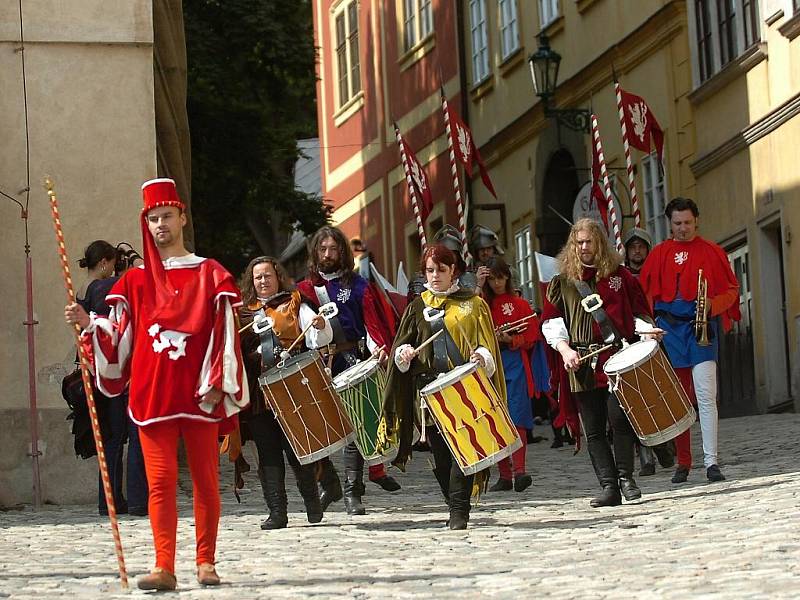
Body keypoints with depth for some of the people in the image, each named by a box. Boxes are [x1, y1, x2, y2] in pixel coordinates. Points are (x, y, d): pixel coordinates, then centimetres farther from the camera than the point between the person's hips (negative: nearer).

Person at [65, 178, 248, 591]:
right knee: (160, 481, -4)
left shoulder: (209, 274, 6)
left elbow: (223, 335, 0)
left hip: (198, 394, -1)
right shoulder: (135, 281, 12)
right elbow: (120, 336, 11)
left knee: (205, 480, 3)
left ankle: (205, 562, 11)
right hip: (152, 395, 1)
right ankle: (164, 567, -6)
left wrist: (215, 384, -8)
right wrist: (89, 324, -6)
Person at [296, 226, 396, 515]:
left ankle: (353, 493, 0)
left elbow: (372, 321, -2)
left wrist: (378, 347, -18)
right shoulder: (305, 289, 13)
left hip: (352, 363, -2)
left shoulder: (356, 285, 7)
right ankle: (327, 484, 14)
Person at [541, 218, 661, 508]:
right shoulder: (562, 282, 12)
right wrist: (564, 348, -7)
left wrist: (646, 330, -5)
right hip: (583, 363, 2)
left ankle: (626, 477, 2)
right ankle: (608, 486, 3)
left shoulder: (619, 275, 11)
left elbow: (639, 312, 15)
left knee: (619, 419, -13)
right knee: (594, 429, 0)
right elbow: (550, 321, 9)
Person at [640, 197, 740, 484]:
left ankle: (711, 461, -15)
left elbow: (731, 290, 6)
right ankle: (683, 463, 12)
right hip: (670, 329, 2)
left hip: (701, 326, -2)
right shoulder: (659, 254, 10)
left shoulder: (712, 252, 5)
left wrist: (713, 305, -14)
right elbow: (646, 295, 12)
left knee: (706, 395, -14)